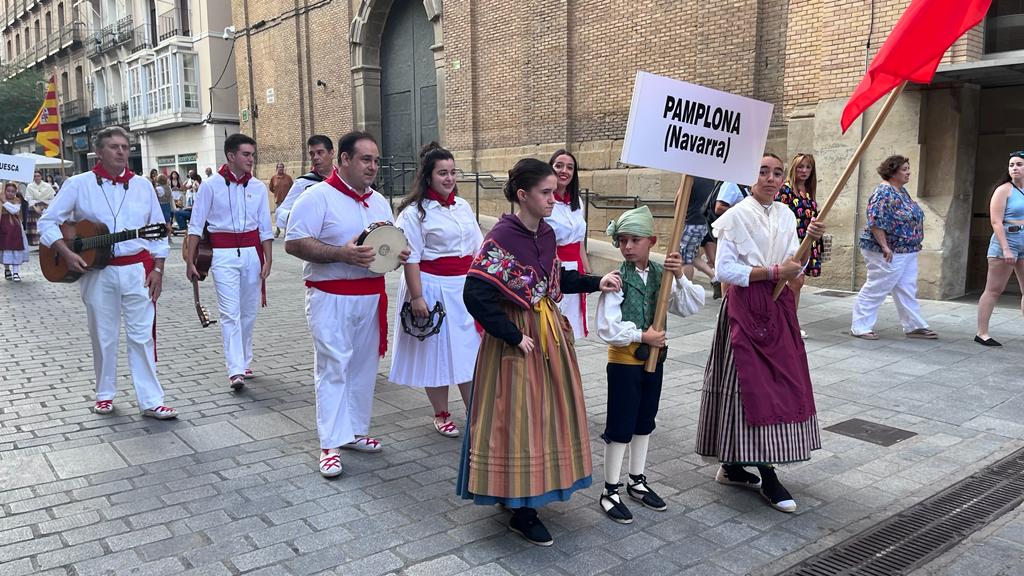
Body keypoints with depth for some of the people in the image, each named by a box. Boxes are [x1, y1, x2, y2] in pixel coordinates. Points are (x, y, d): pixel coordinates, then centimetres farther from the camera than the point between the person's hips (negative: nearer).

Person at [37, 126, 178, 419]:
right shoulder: (79, 184, 1)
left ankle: (151, 401, 1)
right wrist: (66, 254, -11)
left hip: (138, 269, 1)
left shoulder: (142, 185, 7)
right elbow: (48, 221, 3)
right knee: (103, 336, 9)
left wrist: (158, 269, 2)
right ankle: (105, 394, 26)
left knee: (142, 335, -1)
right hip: (97, 271, 0)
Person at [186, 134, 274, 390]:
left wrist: (267, 261, 2)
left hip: (252, 252, 3)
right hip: (223, 254, -3)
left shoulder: (258, 187, 6)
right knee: (230, 312, -9)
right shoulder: (211, 186, -2)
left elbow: (265, 228, 9)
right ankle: (235, 371, -11)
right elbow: (196, 226, 2)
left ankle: (245, 362, 25)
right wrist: (190, 261, -2)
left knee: (248, 311, 10)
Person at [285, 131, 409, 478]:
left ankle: (355, 432, 25)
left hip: (371, 296, 7)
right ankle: (331, 445, 4)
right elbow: (293, 243, -15)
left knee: (364, 366, 12)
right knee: (333, 367, -3)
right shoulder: (318, 196, -9)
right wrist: (342, 254, -24)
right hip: (331, 298, -6)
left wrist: (399, 254, -2)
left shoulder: (379, 201, 13)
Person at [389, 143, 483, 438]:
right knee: (436, 351, 6)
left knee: (469, 350, 7)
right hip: (432, 287, -5)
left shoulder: (464, 207, 10)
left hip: (465, 286, 5)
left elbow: (478, 250, 14)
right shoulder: (415, 212, -9)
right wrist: (416, 297, -18)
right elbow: (411, 258, -13)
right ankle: (441, 414, 22)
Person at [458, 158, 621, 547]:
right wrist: (514, 337, -20)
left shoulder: (546, 233, 5)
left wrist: (595, 283, 9)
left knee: (545, 411, 17)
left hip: (550, 333, 9)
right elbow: (476, 296, -25)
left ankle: (530, 495, 35)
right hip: (519, 339, -8)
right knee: (517, 419, 1)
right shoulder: (501, 237, -20)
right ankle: (520, 510, 15)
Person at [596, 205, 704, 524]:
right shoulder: (617, 279, -17)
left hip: (653, 358, 6)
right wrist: (643, 336, -16)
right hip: (624, 361, -6)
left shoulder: (662, 274, -1)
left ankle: (637, 481, 34)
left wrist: (681, 276, -20)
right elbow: (607, 328, -20)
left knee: (644, 422, 18)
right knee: (620, 426, 2)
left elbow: (691, 307, -7)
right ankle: (610, 490, 16)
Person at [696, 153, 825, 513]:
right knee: (754, 384, -5)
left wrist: (809, 241, -8)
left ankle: (733, 466, 19)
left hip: (779, 308, 7)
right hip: (746, 308, -7)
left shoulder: (786, 215, 10)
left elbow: (794, 267, 8)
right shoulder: (736, 216, -8)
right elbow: (724, 270, -15)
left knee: (780, 383, 7)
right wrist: (773, 272, -17)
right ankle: (766, 478, 4)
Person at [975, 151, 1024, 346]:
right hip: (1006, 242, -6)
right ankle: (982, 333, 2)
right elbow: (996, 222, -13)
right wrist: (1005, 249, -20)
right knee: (993, 290, -3)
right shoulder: (1004, 190, -5)